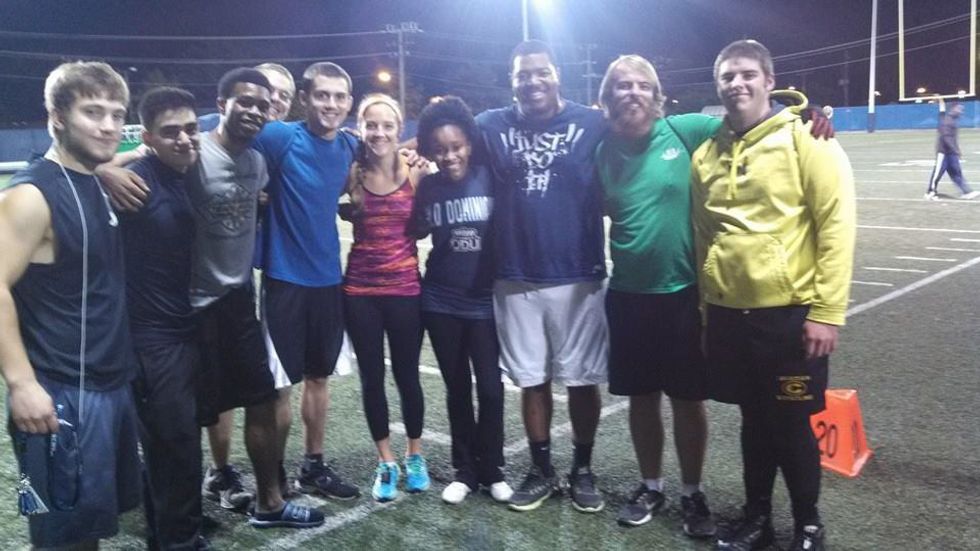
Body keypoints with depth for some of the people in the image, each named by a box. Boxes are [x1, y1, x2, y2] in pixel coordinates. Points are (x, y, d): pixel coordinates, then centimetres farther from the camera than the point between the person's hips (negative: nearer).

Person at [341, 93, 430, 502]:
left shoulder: (415, 174, -3)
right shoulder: (352, 174, -2)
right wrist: (348, 211, -7)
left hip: (405, 289, -1)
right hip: (360, 291, 1)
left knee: (406, 374, 10)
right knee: (371, 377, 8)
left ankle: (415, 456, 30)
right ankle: (386, 462, 24)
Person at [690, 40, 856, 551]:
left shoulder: (806, 141, -7)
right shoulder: (705, 154, 7)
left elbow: (836, 227, -11)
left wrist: (827, 311, -14)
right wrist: (704, 306, 12)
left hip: (790, 313, -4)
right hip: (728, 315, 4)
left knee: (793, 424, 8)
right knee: (754, 421, 17)